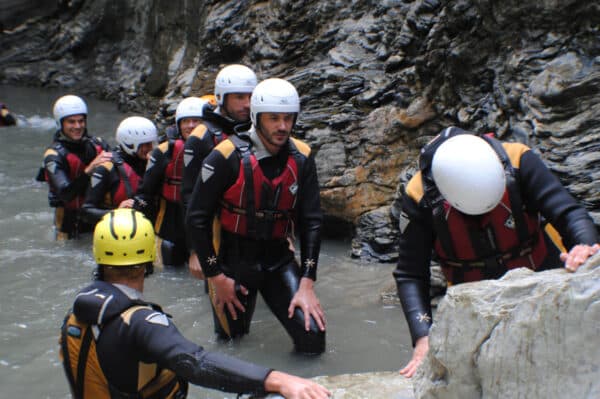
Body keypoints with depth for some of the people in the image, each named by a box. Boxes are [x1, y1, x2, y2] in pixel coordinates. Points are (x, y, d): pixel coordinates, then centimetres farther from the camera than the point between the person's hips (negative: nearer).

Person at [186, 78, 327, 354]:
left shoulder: (301, 158, -7)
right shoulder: (227, 157, -18)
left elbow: (311, 221, -3)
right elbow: (197, 218, -11)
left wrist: (306, 284, -8)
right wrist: (216, 277, -10)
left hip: (278, 260, 3)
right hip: (233, 261, -2)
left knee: (313, 337, -8)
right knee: (232, 337, 11)